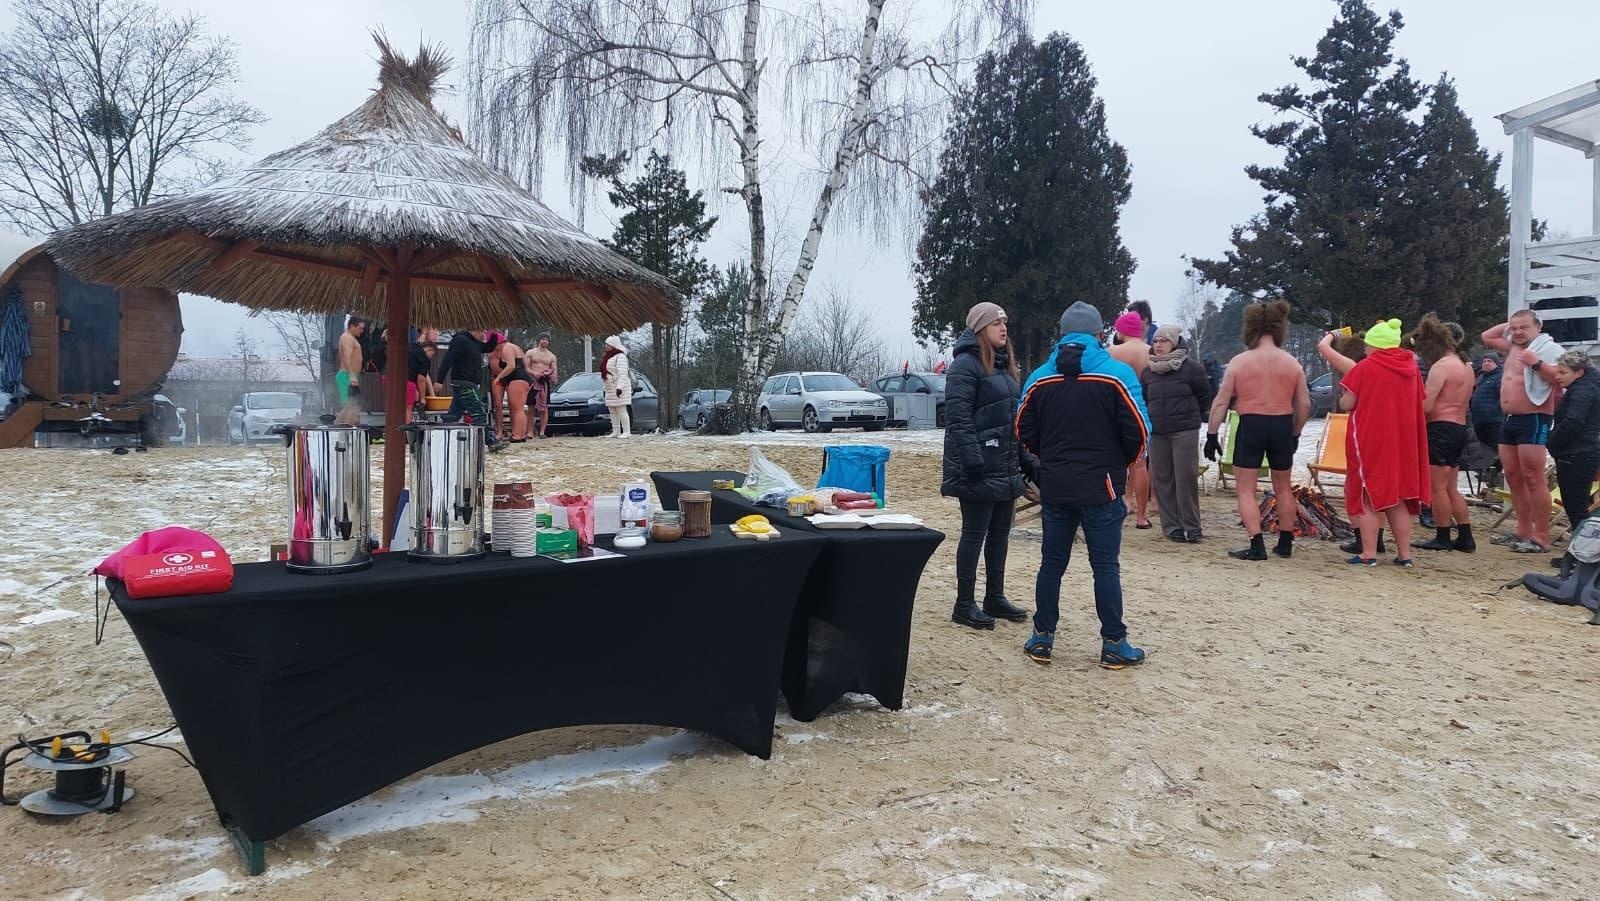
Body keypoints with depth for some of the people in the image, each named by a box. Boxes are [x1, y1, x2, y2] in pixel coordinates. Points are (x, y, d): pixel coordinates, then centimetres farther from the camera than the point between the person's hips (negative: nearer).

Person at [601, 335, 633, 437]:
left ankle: (626, 432, -9)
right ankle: (616, 431, 12)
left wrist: (620, 387, -29)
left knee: (621, 410, -10)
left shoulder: (620, 357, -12)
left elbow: (623, 374, -21)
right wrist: (605, 388, 18)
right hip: (610, 389, 9)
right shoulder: (607, 357, 18)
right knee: (612, 410, 8)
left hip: (619, 389, -9)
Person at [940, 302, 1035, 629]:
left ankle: (995, 597, 24)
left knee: (1000, 533, 14)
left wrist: (1023, 459, 16)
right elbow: (958, 419, -19)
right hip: (980, 470, -9)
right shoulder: (966, 365, -12)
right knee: (974, 534, -3)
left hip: (1006, 468, 9)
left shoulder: (1004, 365, 17)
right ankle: (964, 605, 6)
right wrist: (974, 462, -25)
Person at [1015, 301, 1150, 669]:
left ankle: (1042, 638, 17)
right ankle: (1114, 644, 10)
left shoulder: (1040, 378, 2)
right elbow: (1138, 431, -9)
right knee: (1105, 566, 4)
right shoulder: (1117, 374, -9)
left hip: (1054, 487, 3)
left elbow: (1025, 431, 6)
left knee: (1052, 563, 11)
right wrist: (1124, 462, 10)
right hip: (1101, 487, -3)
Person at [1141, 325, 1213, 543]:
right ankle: (1171, 525, 12)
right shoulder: (1149, 370, 11)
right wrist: (1151, 417, 14)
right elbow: (1143, 398, 22)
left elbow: (1205, 394, 4)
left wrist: (1191, 414, 12)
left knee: (1186, 478, -6)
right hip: (1157, 431, 5)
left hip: (1185, 430, -5)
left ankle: (1191, 526, 3)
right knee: (1162, 479, 4)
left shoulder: (1190, 366, -4)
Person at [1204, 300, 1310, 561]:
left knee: (1245, 489, 4)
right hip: (1283, 426, 4)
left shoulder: (1239, 361, -5)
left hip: (1251, 425, -4)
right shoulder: (1292, 363, 4)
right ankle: (1285, 543, 27)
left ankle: (1257, 546, -5)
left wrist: (1211, 434, 0)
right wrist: (1295, 434, 19)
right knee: (1283, 487, 19)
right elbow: (1305, 406, 6)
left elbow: (1221, 402, -6)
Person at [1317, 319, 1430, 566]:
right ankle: (1404, 554, 13)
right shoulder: (1411, 367, 6)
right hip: (1403, 441, 5)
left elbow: (1346, 404, -11)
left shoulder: (1365, 368, -11)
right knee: (1398, 499, 12)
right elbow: (1418, 402, 16)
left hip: (1370, 441, -5)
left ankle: (1369, 554, -1)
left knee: (1368, 497, 2)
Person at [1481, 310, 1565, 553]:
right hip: (1509, 420, 9)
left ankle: (1542, 538, -9)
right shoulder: (1513, 347, 16)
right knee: (1513, 477, 10)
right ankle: (1523, 531, 17)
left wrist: (1537, 363, -28)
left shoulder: (1548, 348, -7)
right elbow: (1487, 337, 31)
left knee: (1533, 479, -11)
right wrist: (1508, 324, 18)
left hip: (1533, 420, -9)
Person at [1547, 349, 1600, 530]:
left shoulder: (1582, 391, -15)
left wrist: (1549, 443, -14)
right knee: (1578, 506, 14)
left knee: (1575, 507, -7)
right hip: (1584, 454, 11)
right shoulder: (1585, 387, 17)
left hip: (1576, 457, -11)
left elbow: (1572, 423, -25)